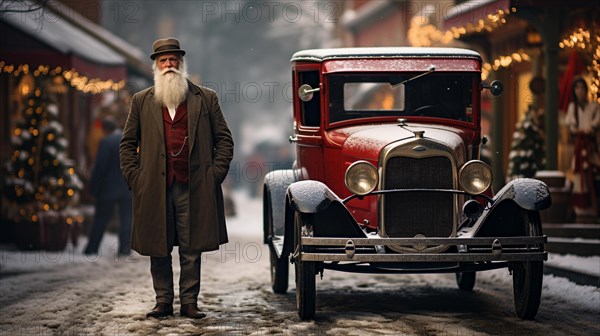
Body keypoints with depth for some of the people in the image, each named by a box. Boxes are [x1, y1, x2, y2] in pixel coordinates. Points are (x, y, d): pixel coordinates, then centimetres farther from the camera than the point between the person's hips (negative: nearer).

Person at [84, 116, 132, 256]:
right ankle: (125, 248, 0)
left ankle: (92, 248, 12)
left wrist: (94, 187, -6)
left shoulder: (106, 142, -12)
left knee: (100, 219, 7)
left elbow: (99, 167, -13)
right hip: (128, 188, 3)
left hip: (109, 188, -3)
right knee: (126, 219, 5)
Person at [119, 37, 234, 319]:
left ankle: (189, 302, 9)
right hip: (154, 188, 1)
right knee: (158, 249, 5)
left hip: (193, 188, -1)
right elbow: (127, 143, 14)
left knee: (191, 250, 1)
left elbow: (224, 139, 9)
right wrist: (134, 177, 3)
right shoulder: (142, 101, 12)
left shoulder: (205, 99, 9)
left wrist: (216, 174, -1)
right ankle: (163, 301, 14)